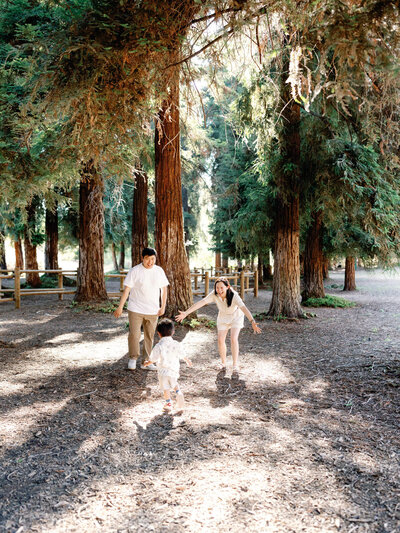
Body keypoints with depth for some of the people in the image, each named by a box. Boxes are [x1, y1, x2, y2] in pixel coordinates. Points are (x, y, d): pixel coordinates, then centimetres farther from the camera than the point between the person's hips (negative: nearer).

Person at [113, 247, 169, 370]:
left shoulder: (159, 271, 2)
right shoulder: (135, 271, -9)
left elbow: (164, 289, 10)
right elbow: (127, 289, -11)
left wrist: (163, 307, 5)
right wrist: (120, 307, -14)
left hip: (153, 311, 4)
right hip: (136, 309, -3)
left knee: (150, 336, 9)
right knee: (134, 334, -6)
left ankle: (146, 362, 21)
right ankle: (133, 358, 17)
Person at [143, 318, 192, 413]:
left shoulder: (158, 346, -16)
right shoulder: (176, 344, -6)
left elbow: (153, 359, -10)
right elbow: (181, 355, 7)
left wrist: (147, 363, 12)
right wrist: (187, 360, 28)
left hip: (163, 371, -3)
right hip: (174, 370, 3)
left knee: (165, 388, 10)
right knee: (174, 383, 27)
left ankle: (168, 404, 15)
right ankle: (178, 393, 4)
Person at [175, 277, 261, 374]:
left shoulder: (234, 296, -37)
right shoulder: (214, 295, -28)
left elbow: (244, 308, -49)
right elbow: (201, 303, -34)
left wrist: (253, 322, -63)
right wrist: (186, 313, -42)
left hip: (236, 316, -3)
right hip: (223, 317, 3)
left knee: (233, 339, -16)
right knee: (221, 340, -3)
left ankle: (235, 364, -2)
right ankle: (223, 363, 19)